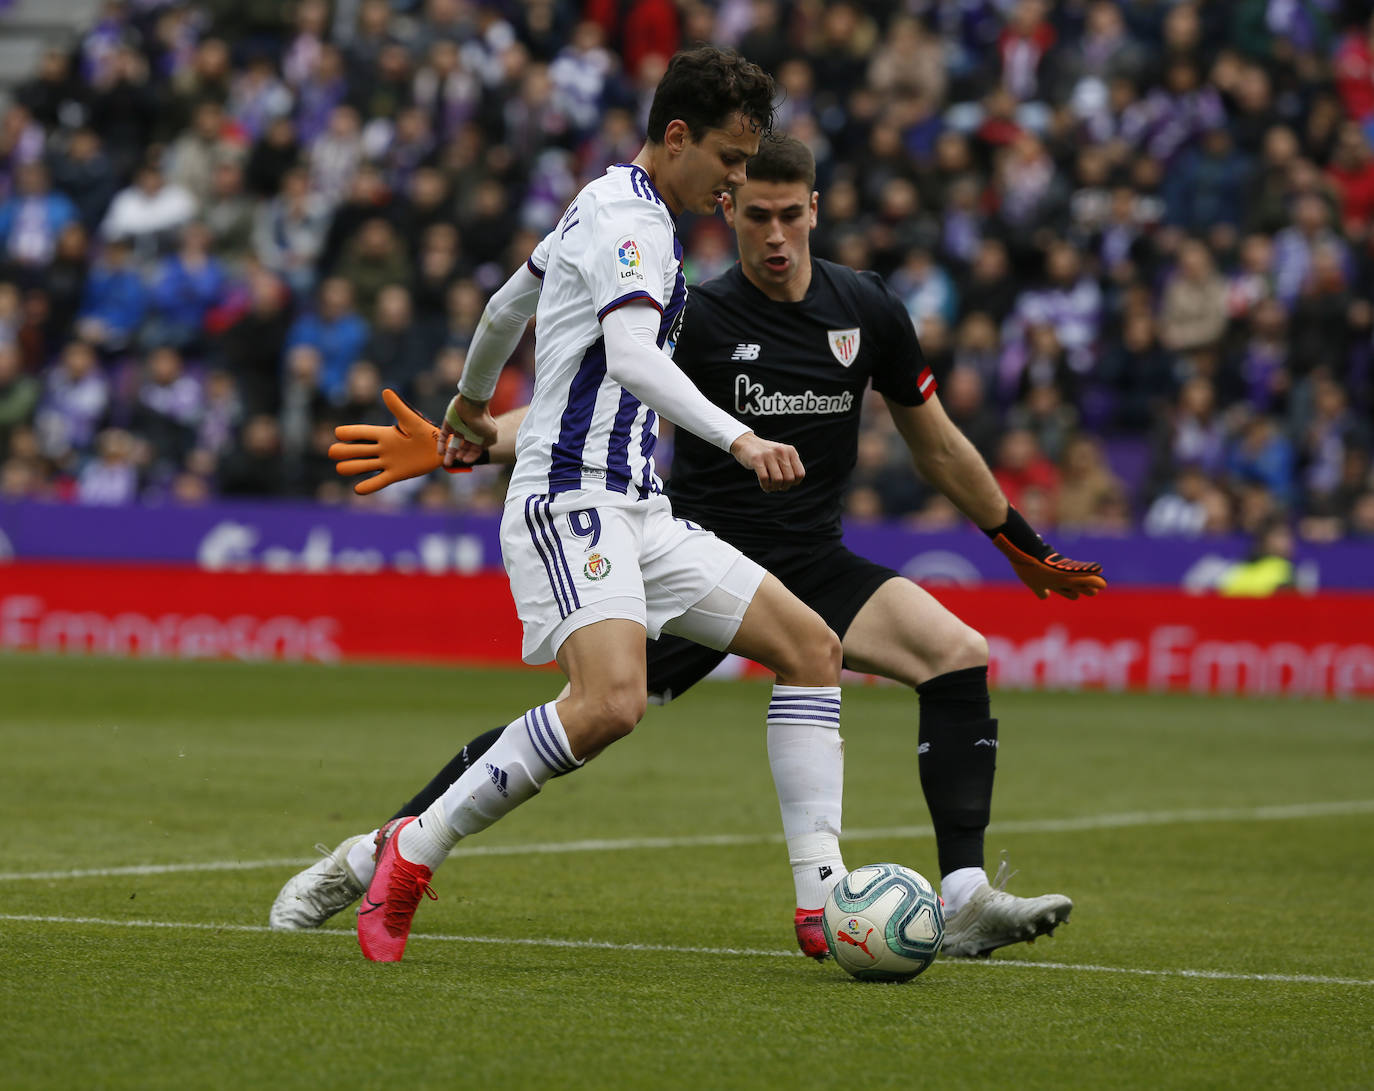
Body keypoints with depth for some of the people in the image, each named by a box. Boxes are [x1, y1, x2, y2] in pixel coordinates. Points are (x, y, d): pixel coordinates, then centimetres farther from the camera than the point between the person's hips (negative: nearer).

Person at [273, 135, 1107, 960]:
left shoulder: (866, 310, 0)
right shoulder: (696, 318, -10)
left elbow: (936, 443, 13)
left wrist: (1023, 546, 19)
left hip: (813, 565, 3)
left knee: (959, 655, -19)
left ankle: (967, 903, -18)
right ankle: (362, 863, 2)